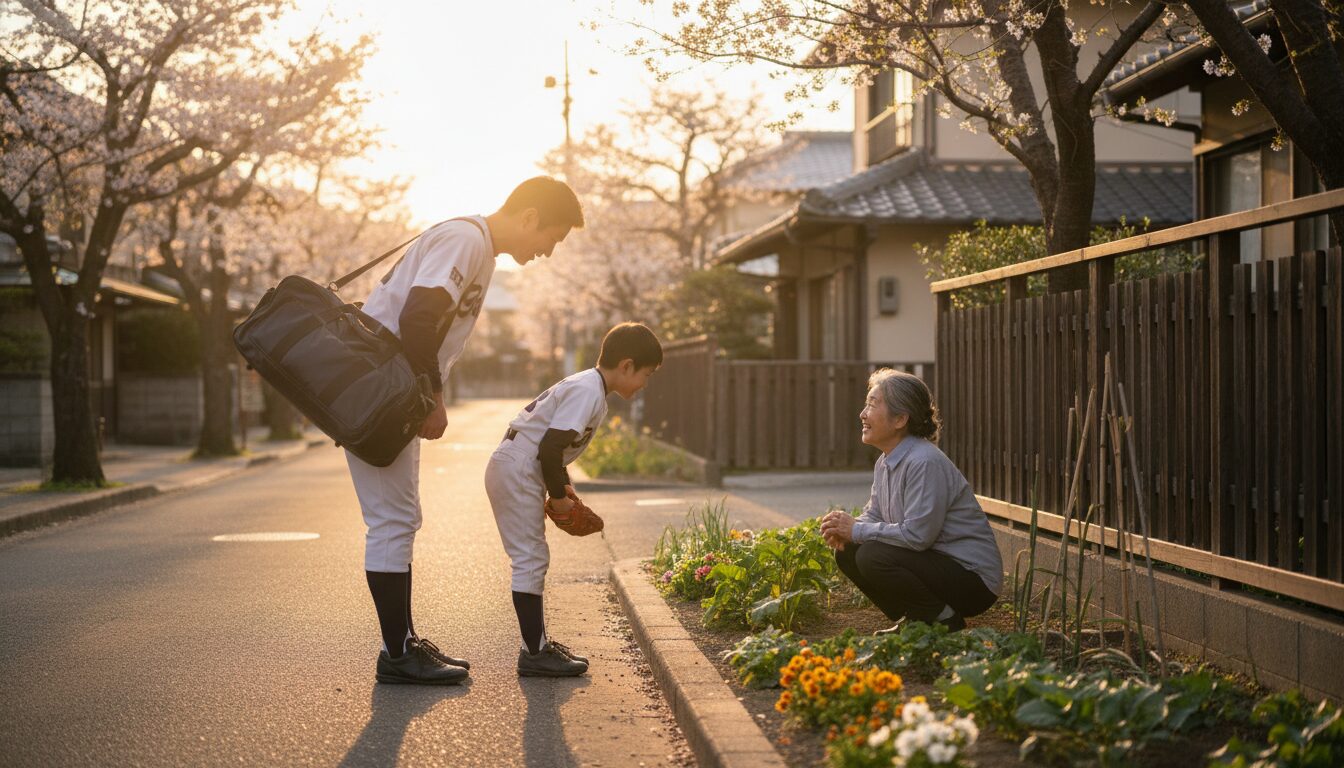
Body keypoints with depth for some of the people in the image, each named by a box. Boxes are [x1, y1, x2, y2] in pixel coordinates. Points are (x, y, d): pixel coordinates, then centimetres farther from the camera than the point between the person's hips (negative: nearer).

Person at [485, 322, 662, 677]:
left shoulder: (586, 386, 13)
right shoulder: (588, 393, -19)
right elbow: (550, 448, -24)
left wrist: (561, 486, 15)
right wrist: (558, 495, -12)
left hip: (518, 472, 11)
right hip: (516, 473, -11)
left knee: (533, 560, 15)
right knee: (531, 560, -7)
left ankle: (537, 642, 23)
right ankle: (534, 654, -3)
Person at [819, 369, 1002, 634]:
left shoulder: (925, 462, -23)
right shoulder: (885, 463, 8)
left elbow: (916, 534, -28)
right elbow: (873, 514, 14)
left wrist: (856, 530, -19)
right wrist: (845, 528, -9)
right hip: (937, 564, 9)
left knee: (873, 557, -26)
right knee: (847, 553, 3)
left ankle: (946, 623, -8)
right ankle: (913, 622, 12)